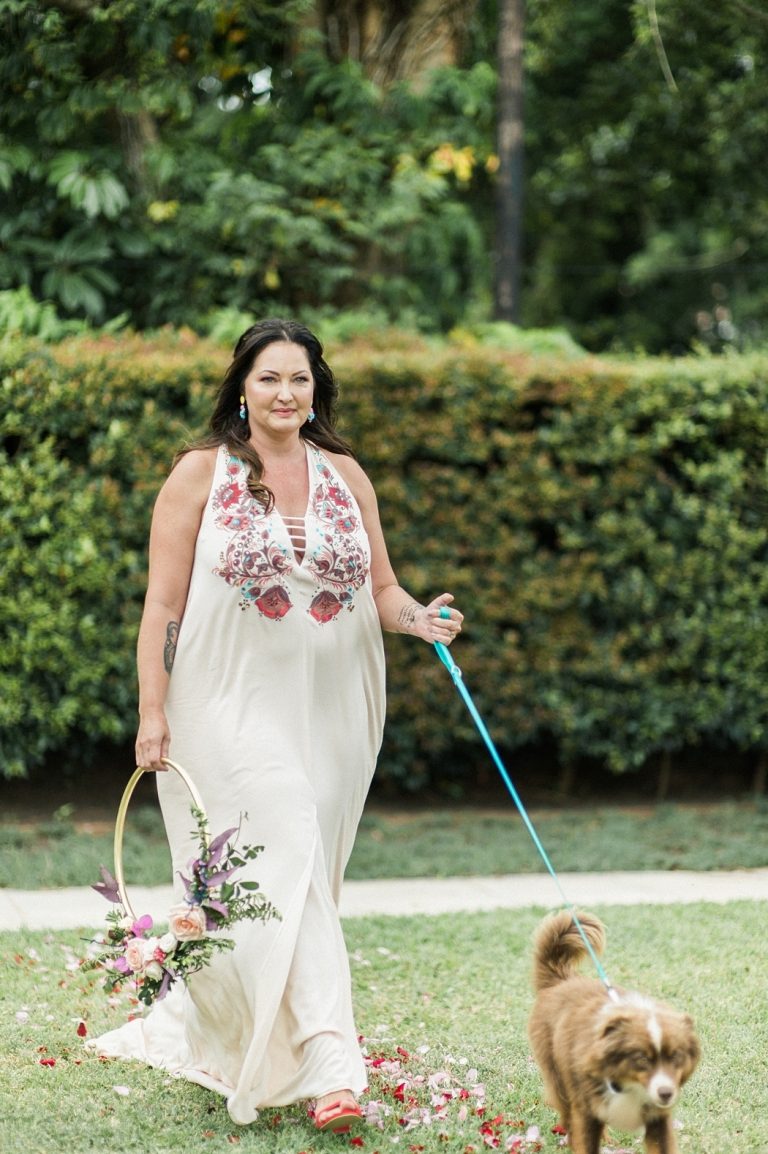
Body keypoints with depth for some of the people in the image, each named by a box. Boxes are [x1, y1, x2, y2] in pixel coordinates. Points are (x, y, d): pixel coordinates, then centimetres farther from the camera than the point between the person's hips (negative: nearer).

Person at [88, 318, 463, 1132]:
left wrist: (420, 619, -10)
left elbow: (379, 586, 12)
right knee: (280, 871, -14)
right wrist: (152, 711, -10)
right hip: (235, 708, -5)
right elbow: (163, 602, -4)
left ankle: (192, 1028, 30)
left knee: (305, 875, 10)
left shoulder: (344, 475, 9)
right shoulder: (201, 474, -2)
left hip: (330, 711, 5)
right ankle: (327, 1065, -17)